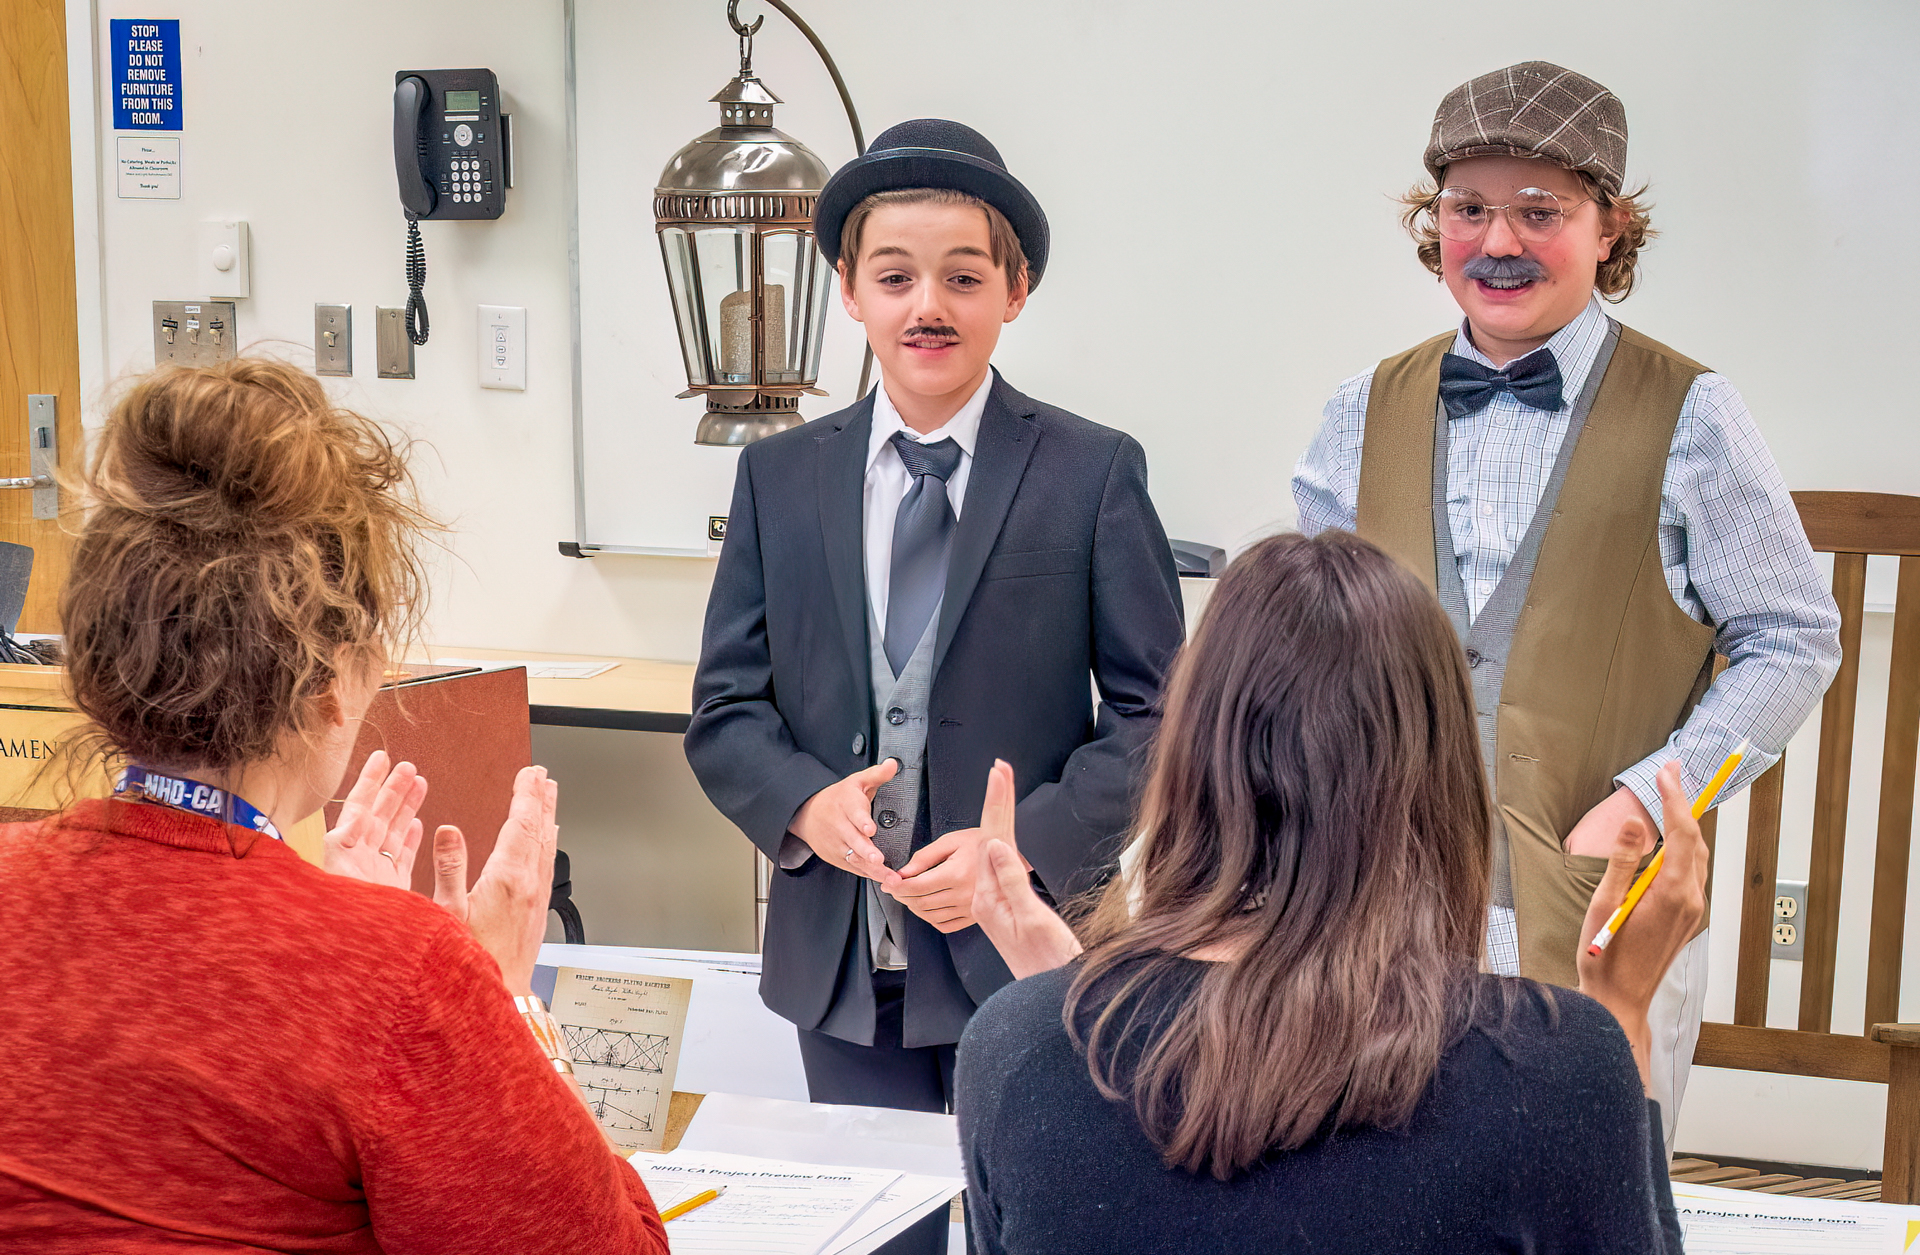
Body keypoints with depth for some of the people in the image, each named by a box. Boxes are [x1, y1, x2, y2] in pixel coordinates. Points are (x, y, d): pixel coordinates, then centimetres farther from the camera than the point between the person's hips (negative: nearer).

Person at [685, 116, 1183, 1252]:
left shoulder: (1095, 474, -2)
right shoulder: (779, 477, 7)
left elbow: (1152, 713, -3)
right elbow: (726, 710, 8)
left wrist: (1021, 847, -16)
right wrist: (804, 803, -13)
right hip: (841, 966, 3)